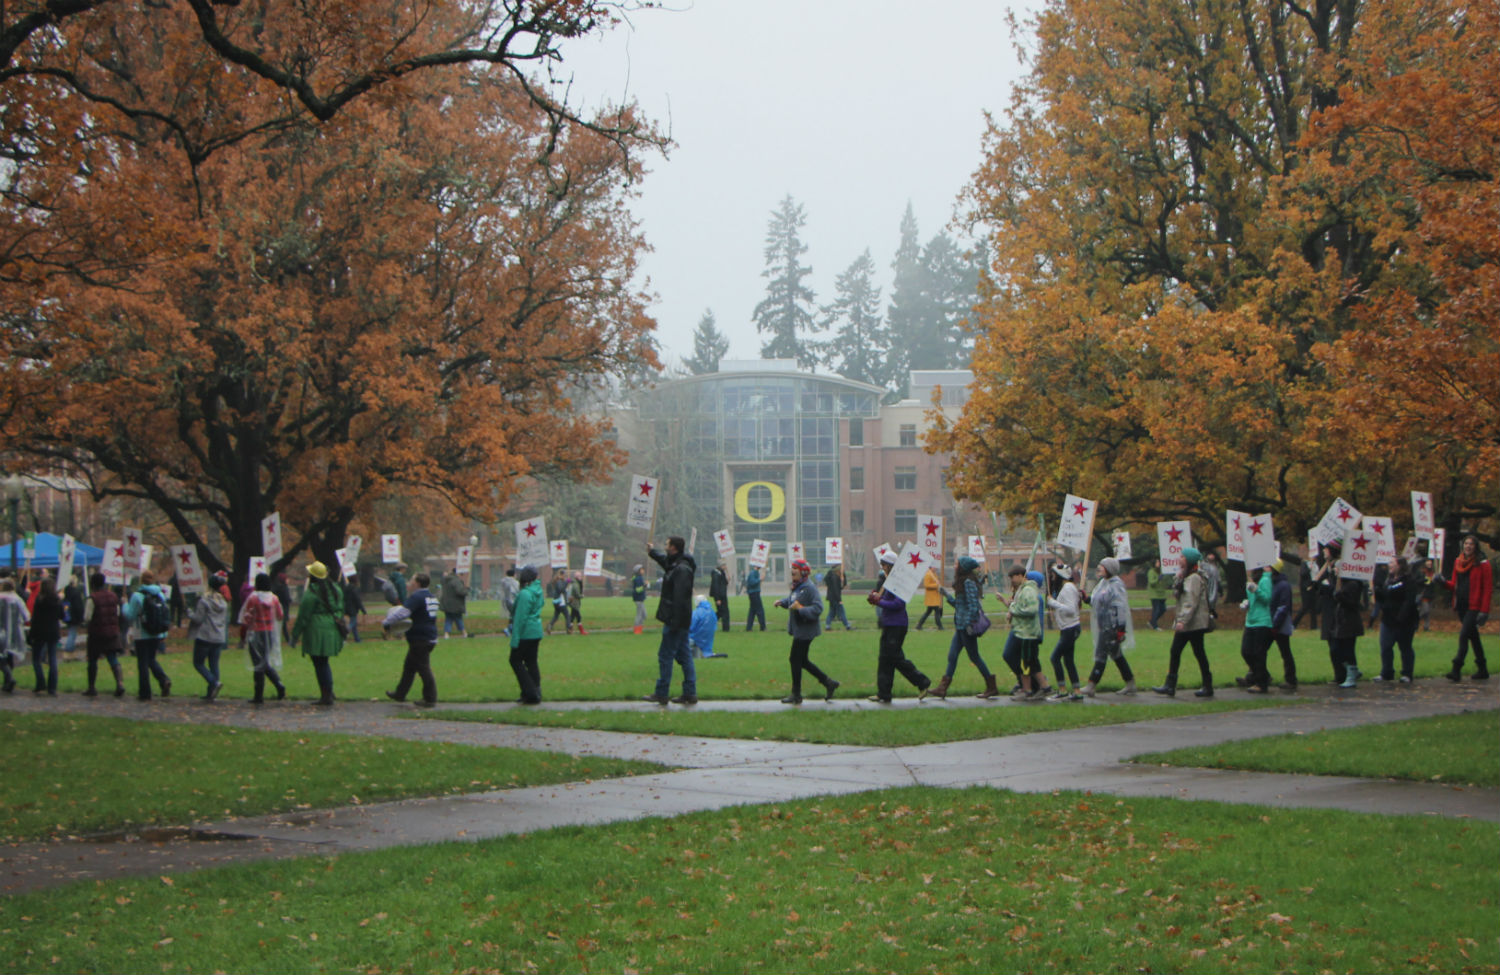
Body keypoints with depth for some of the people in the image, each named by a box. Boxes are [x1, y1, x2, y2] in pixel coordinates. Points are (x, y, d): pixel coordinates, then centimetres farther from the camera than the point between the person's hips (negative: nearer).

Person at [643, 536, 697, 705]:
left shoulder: (681, 569, -20)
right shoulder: (675, 565, 12)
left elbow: (680, 598, -25)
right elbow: (664, 560, 38)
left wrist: (674, 621, -26)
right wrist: (652, 552, 54)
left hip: (676, 620, -10)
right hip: (681, 621, 10)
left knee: (665, 655, -3)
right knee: (683, 655, 10)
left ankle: (661, 694, 2)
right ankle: (690, 694, 12)